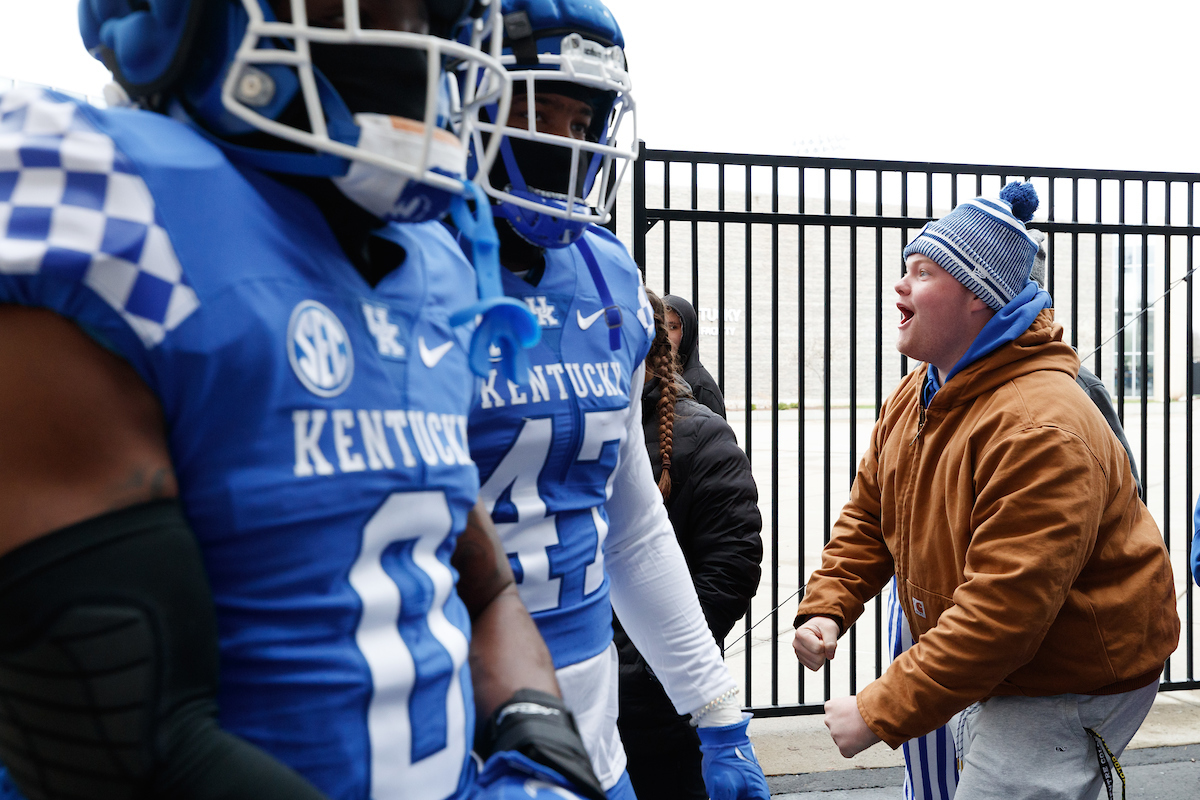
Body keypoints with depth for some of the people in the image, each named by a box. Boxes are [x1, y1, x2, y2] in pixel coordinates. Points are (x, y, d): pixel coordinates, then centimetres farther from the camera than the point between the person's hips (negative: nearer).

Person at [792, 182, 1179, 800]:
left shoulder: (1040, 429, -31)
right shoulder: (914, 397, 1)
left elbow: (1002, 610, -35)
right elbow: (868, 516, 10)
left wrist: (881, 714, -32)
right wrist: (826, 606, -7)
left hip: (1071, 690, -9)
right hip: (989, 676, 9)